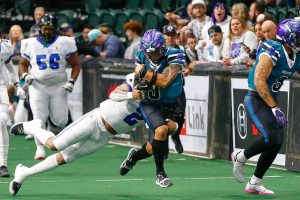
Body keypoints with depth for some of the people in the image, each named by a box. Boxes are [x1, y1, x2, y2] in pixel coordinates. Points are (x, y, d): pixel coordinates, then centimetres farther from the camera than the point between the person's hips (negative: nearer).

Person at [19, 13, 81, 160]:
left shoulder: (64, 43, -2)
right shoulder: (30, 44, 3)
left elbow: (76, 64, 3)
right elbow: (23, 63, 14)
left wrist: (71, 81, -9)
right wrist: (25, 75, -7)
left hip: (59, 86, 0)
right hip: (38, 86, 0)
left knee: (60, 121, 0)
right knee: (39, 118, -13)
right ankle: (40, 148, -7)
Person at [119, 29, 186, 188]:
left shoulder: (175, 56, -20)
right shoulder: (142, 56, -7)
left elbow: (164, 81, -29)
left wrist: (144, 72, -28)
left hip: (170, 106, 0)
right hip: (150, 104, 0)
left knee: (153, 149, 4)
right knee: (161, 130, -29)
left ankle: (134, 156, 41)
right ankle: (160, 173, -13)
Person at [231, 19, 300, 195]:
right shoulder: (272, 53, -20)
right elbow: (259, 81, -23)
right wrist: (274, 108, -23)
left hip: (271, 100, 8)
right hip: (256, 100, -8)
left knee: (277, 143, 2)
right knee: (270, 138, -22)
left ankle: (255, 183, 14)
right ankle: (240, 157, 4)